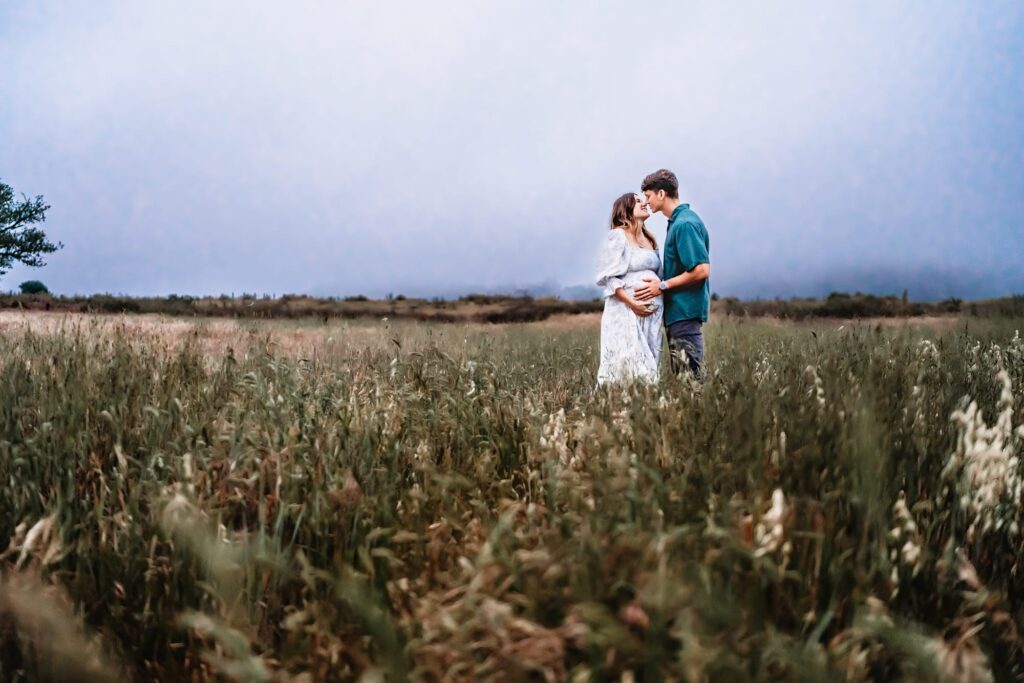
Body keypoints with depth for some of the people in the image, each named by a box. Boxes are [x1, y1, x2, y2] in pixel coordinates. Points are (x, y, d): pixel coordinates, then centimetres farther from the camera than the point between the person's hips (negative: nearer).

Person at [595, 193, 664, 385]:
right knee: (627, 362, -11)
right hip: (626, 311, -7)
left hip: (652, 312, 7)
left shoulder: (650, 239, 18)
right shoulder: (618, 236, -4)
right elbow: (608, 276, -10)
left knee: (648, 366, 5)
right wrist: (632, 303, -17)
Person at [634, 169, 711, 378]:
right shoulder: (679, 221, 16)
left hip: (685, 311, -10)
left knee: (689, 376, -7)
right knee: (681, 375, 12)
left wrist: (663, 286, -16)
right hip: (678, 310, 10)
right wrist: (662, 284, 13)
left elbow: (702, 270, -22)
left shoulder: (684, 224, -15)